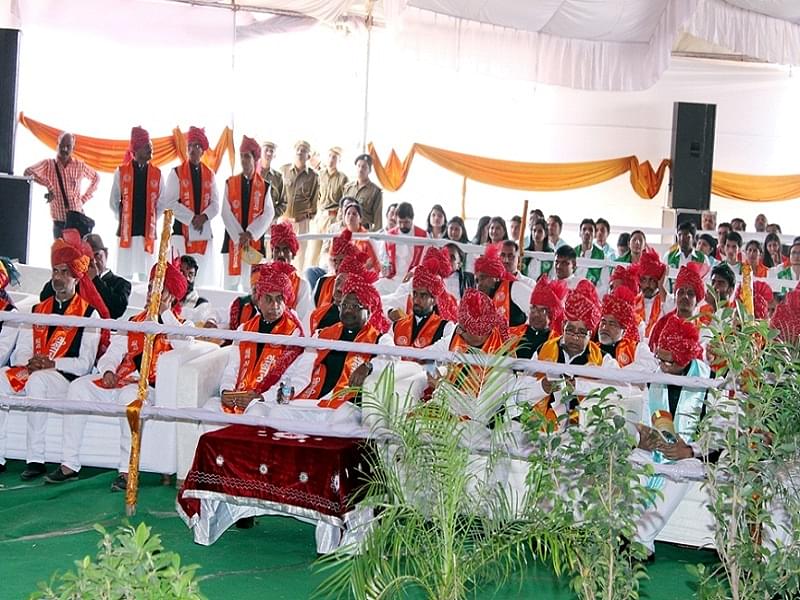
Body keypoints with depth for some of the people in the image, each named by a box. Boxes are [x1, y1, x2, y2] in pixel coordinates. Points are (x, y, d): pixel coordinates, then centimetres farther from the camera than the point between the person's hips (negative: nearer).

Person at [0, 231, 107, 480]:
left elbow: (84, 364, -5)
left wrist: (51, 363, -17)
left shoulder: (89, 314, 3)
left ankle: (35, 459, -37)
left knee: (37, 380, -37)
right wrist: (30, 362, -10)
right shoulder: (38, 310, 20)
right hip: (29, 373, 5)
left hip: (66, 379, -5)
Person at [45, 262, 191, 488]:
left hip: (149, 387, -5)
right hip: (118, 382, 5)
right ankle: (69, 464, -17)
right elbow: (114, 351, 15)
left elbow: (183, 344, -14)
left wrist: (164, 312, -7)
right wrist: (108, 370, -8)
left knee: (129, 394, -37)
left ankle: (127, 471, -35)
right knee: (79, 386, -17)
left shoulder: (182, 324, 11)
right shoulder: (135, 322, 23)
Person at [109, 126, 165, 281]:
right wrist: (124, 220, 10)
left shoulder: (156, 174, 6)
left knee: (146, 274, 2)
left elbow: (161, 204, 13)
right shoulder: (121, 171, 3)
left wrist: (150, 220, 8)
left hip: (148, 232, 1)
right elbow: (114, 202, 10)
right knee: (125, 274, 0)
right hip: (126, 231, -1)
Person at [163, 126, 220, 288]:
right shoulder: (176, 173, 0)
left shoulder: (210, 175, 11)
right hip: (182, 229, -4)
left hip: (204, 231, 4)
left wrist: (203, 217, -11)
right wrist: (192, 218, -12)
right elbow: (170, 203, -6)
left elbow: (215, 203, 8)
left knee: (203, 273, 2)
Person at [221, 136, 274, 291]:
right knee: (230, 281, 1)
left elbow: (268, 214, -3)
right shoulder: (230, 183, 4)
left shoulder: (264, 186, 3)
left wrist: (250, 234, -13)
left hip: (255, 240, 0)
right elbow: (226, 213, -3)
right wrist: (239, 237, -12)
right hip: (233, 240, 1)